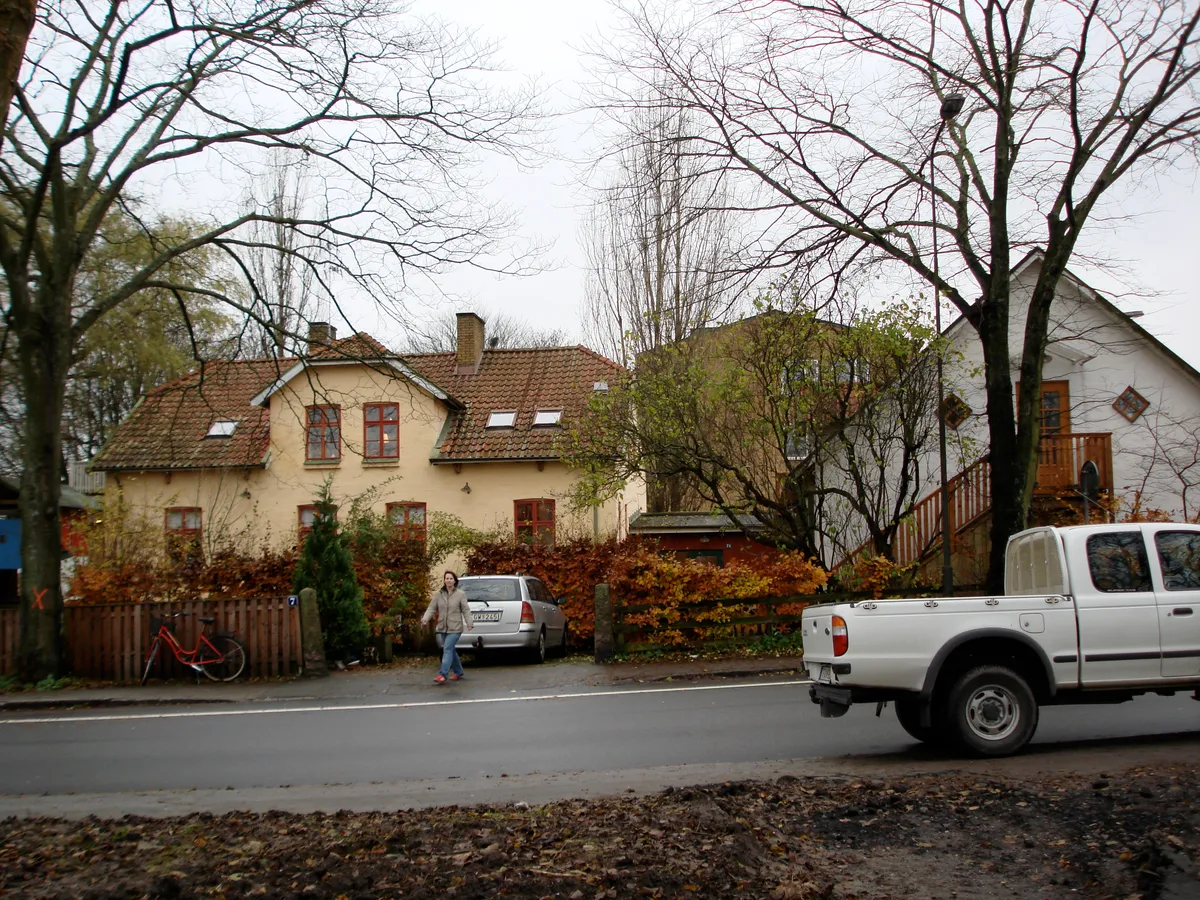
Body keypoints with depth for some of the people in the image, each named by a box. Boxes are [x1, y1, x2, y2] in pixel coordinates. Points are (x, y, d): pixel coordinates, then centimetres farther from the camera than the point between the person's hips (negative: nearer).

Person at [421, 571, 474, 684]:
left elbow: (466, 610, -5)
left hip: (455, 628, -5)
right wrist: (425, 619, -14)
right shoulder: (438, 594, 5)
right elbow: (432, 608, 2)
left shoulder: (460, 594, -4)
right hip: (442, 628, 5)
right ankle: (458, 672, 29)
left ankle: (443, 674, -17)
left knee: (447, 649, -14)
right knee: (451, 650, 14)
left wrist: (469, 623, -15)